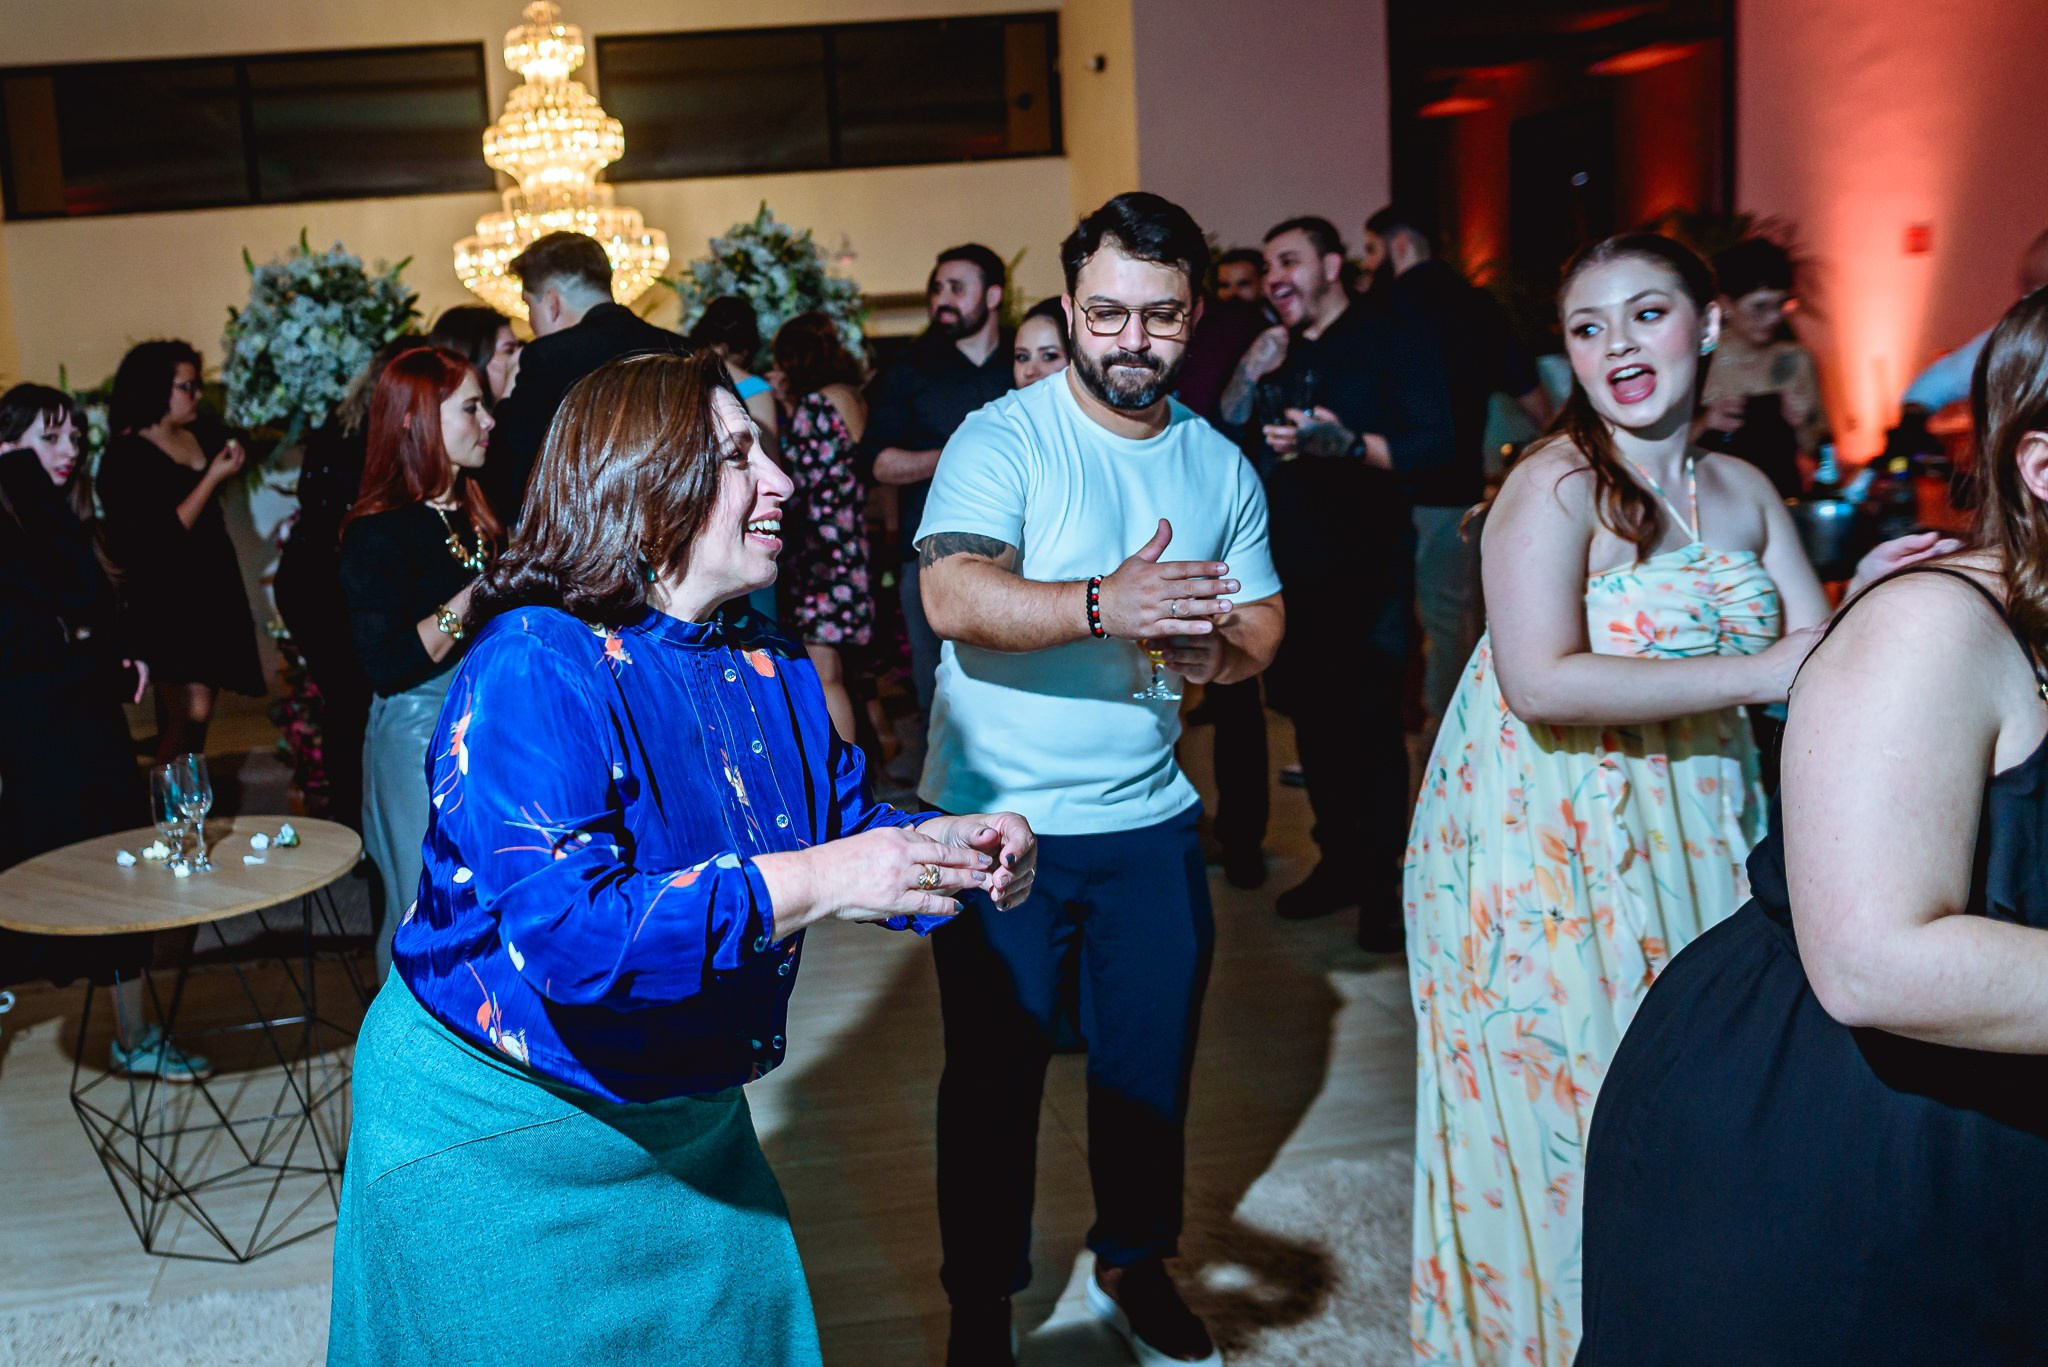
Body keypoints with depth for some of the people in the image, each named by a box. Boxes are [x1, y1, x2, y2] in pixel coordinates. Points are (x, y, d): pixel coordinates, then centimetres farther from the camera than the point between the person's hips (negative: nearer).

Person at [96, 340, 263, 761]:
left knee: (187, 716, 11)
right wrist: (213, 477, -19)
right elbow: (162, 536, -22)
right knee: (192, 710, -14)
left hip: (212, 593, 7)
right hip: (165, 601, -7)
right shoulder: (127, 456, -13)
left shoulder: (196, 437, 9)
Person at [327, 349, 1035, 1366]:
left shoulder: (761, 662, 0)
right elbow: (568, 930, -35)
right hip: (499, 1141, -7)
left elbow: (846, 815, 7)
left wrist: (953, 845, -15)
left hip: (684, 1120, 7)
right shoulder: (534, 673, -25)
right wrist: (812, 885, -39)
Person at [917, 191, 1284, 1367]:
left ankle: (1135, 1262, 40)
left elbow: (1263, 625, 9)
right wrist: (1106, 607, -39)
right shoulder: (1004, 438, -12)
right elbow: (952, 598, -26)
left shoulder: (1221, 465, 6)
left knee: (1152, 1062, 16)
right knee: (996, 1076, 9)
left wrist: (1214, 647, -14)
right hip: (1000, 822, -4)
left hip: (1151, 821, 5)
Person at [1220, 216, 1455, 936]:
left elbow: (1435, 444, -13)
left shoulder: (1392, 342, -2)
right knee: (1313, 720, 10)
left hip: (1368, 568, -6)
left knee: (1372, 725, -4)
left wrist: (1348, 444, -28)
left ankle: (1381, 884, 5)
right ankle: (1339, 861, 23)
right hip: (1292, 570, 6)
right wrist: (1250, 379, -5)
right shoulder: (1276, 354, 16)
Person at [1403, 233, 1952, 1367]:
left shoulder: (1743, 492, 7)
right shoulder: (1556, 483, -14)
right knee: (1561, 1117, 3)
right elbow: (1539, 684, -25)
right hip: (1547, 853, -6)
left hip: (1693, 843, 6)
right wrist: (1757, 673, -23)